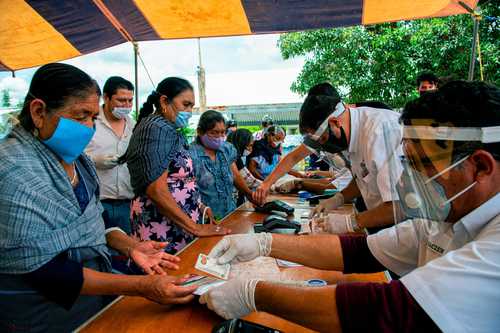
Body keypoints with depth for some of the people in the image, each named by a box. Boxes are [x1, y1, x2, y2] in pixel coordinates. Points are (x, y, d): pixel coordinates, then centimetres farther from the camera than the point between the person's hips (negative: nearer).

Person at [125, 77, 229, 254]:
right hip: (163, 233, -9)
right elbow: (156, 190, -23)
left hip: (178, 228, 9)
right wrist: (196, 228, -20)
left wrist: (199, 206, 10)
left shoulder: (170, 130, 15)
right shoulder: (157, 128, -14)